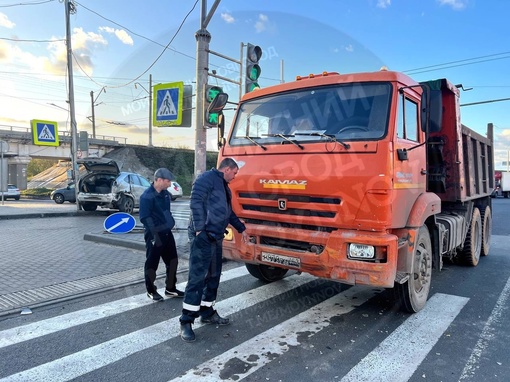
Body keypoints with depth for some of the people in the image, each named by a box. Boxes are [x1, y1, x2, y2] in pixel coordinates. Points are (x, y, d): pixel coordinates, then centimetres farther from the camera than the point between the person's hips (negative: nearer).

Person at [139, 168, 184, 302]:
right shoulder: (147, 196, -16)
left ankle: (170, 289, 26)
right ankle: (151, 291, 21)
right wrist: (155, 235, -21)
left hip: (167, 232, 8)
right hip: (154, 235, -8)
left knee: (172, 261, 12)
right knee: (152, 263, 5)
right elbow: (145, 218, -19)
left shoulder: (165, 193, 8)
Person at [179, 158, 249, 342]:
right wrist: (199, 228, -22)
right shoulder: (206, 178, -7)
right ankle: (186, 321, -4)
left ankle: (207, 312, 25)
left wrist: (241, 229, 33)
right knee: (197, 277, -10)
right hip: (203, 236, -10)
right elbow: (196, 203, -17)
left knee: (213, 276, 13)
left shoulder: (224, 186, 23)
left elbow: (229, 212, 31)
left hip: (216, 237, 10)